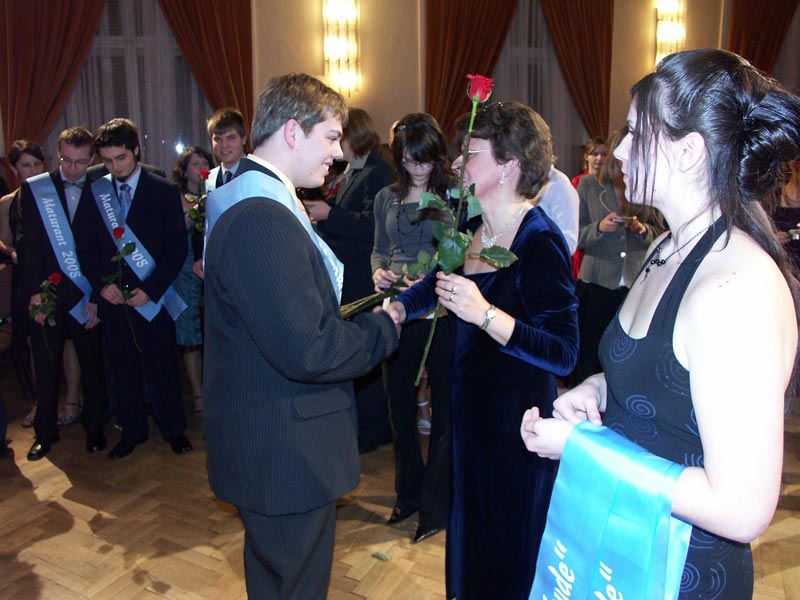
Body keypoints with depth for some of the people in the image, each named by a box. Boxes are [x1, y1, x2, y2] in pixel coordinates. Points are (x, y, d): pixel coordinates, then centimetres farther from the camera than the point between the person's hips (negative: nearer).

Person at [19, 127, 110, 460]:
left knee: (93, 366, 7)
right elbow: (29, 244, -2)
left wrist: (97, 297, -7)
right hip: (45, 294, 1)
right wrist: (35, 292, -10)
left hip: (86, 295, 0)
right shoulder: (34, 189, 2)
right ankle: (45, 432, 26)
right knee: (46, 366, 10)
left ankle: (94, 427, 24)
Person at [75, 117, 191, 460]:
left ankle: (173, 429, 21)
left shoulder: (164, 192, -1)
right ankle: (132, 431, 25)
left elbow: (177, 247, -4)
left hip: (153, 297, -3)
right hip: (112, 297, 3)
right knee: (122, 367, 10)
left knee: (162, 366, 5)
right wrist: (102, 283, -6)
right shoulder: (94, 193, 7)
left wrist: (151, 289, -11)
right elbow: (85, 247, 9)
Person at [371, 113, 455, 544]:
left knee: (444, 405, 4)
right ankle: (408, 493, 33)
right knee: (399, 402, 12)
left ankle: (435, 504, 21)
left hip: (442, 310, -4)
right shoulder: (386, 198, 10)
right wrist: (379, 272, -6)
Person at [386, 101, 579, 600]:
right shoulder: (472, 230, 2)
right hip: (471, 408, 8)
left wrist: (485, 314, -34)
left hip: (518, 419, -8)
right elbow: (435, 287, 16)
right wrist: (394, 309, -2)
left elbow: (564, 354, -26)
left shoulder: (541, 243, -22)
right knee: (472, 526, 26)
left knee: (511, 547, 12)